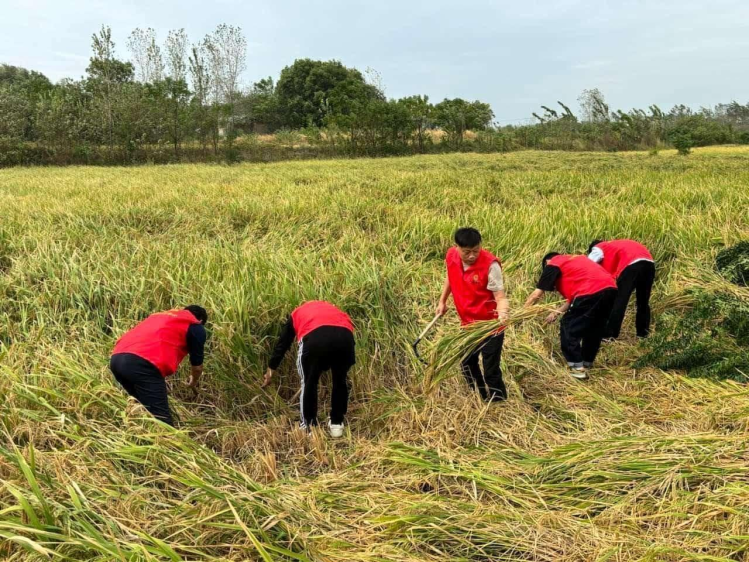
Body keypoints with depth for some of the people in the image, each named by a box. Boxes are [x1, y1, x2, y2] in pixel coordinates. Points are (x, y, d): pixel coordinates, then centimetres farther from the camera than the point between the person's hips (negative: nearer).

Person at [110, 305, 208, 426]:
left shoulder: (160, 315, 36)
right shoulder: (196, 327, 17)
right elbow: (197, 366, 24)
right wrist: (193, 383, 45)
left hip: (116, 358, 8)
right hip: (142, 364, -8)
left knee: (146, 411, 24)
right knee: (161, 419, -5)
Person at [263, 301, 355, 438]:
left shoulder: (297, 314, 39)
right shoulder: (332, 309, 44)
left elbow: (282, 343, 44)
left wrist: (271, 370, 55)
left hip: (315, 337, -2)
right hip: (345, 336, 2)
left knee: (309, 383, 22)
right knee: (341, 381, 26)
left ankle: (308, 426, 30)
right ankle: (337, 424, 34)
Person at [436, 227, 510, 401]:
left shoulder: (490, 264, -25)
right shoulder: (451, 256, -9)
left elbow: (500, 296, -26)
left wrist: (503, 314, -46)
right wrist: (442, 301, 18)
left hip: (490, 325, -6)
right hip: (468, 323, 7)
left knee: (490, 369, -4)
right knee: (467, 364, 20)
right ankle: (481, 398, 40)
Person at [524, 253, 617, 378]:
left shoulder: (552, 264, 13)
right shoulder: (574, 260, 35)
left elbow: (537, 294, 11)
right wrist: (557, 312, 33)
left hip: (591, 292, -8)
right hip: (610, 289, 8)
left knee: (568, 327, 7)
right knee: (594, 328, 24)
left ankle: (577, 368, 7)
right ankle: (587, 363, 36)